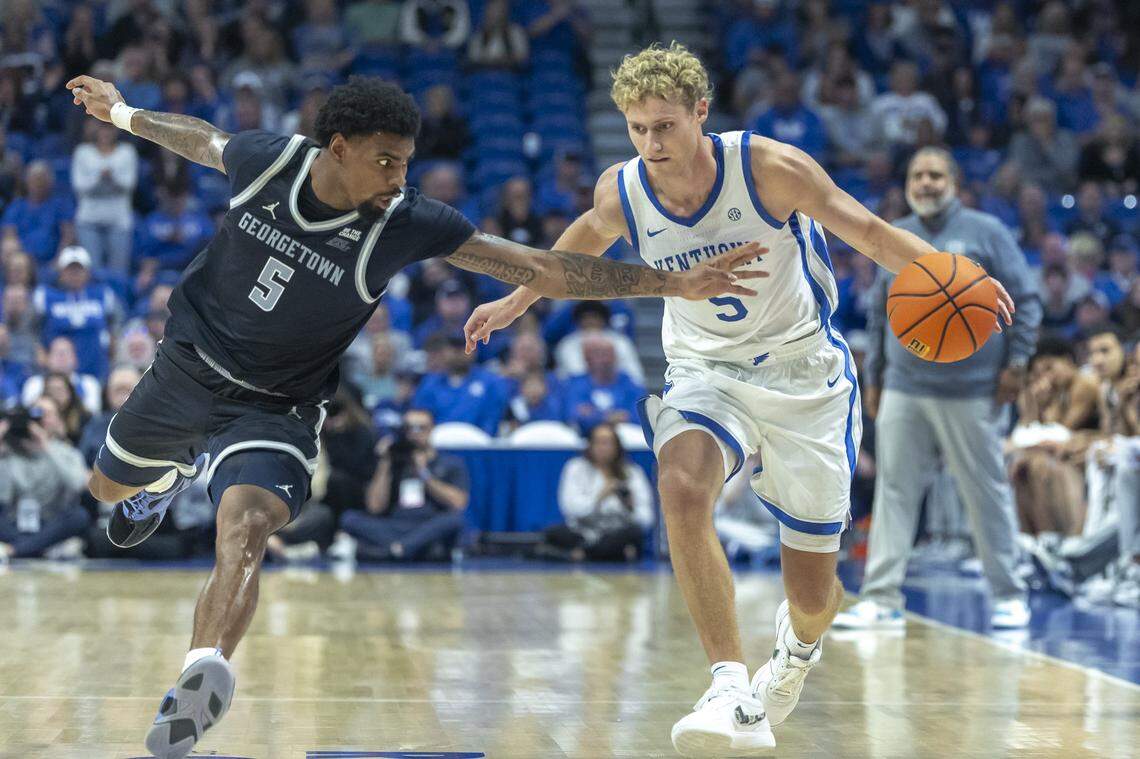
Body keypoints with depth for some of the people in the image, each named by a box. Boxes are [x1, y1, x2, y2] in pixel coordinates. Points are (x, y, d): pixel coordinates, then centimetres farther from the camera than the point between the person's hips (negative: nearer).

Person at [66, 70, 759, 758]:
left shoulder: (406, 224, -23)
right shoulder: (265, 161, -16)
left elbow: (542, 269, -22)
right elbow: (200, 137, 8)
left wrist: (672, 283, -27)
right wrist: (121, 111, 25)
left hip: (274, 410, -4)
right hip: (188, 366, 4)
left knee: (245, 530, -31)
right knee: (109, 486, 24)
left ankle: (204, 674, -46)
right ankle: (177, 472, 57)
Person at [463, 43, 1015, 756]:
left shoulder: (770, 167, -21)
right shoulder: (621, 193, -11)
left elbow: (870, 231, -13)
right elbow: (587, 239, 13)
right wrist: (517, 301, 26)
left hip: (805, 372, -2)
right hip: (706, 370, 2)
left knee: (812, 593, 3)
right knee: (682, 490, -35)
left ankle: (799, 641, 44)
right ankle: (733, 692, -33)